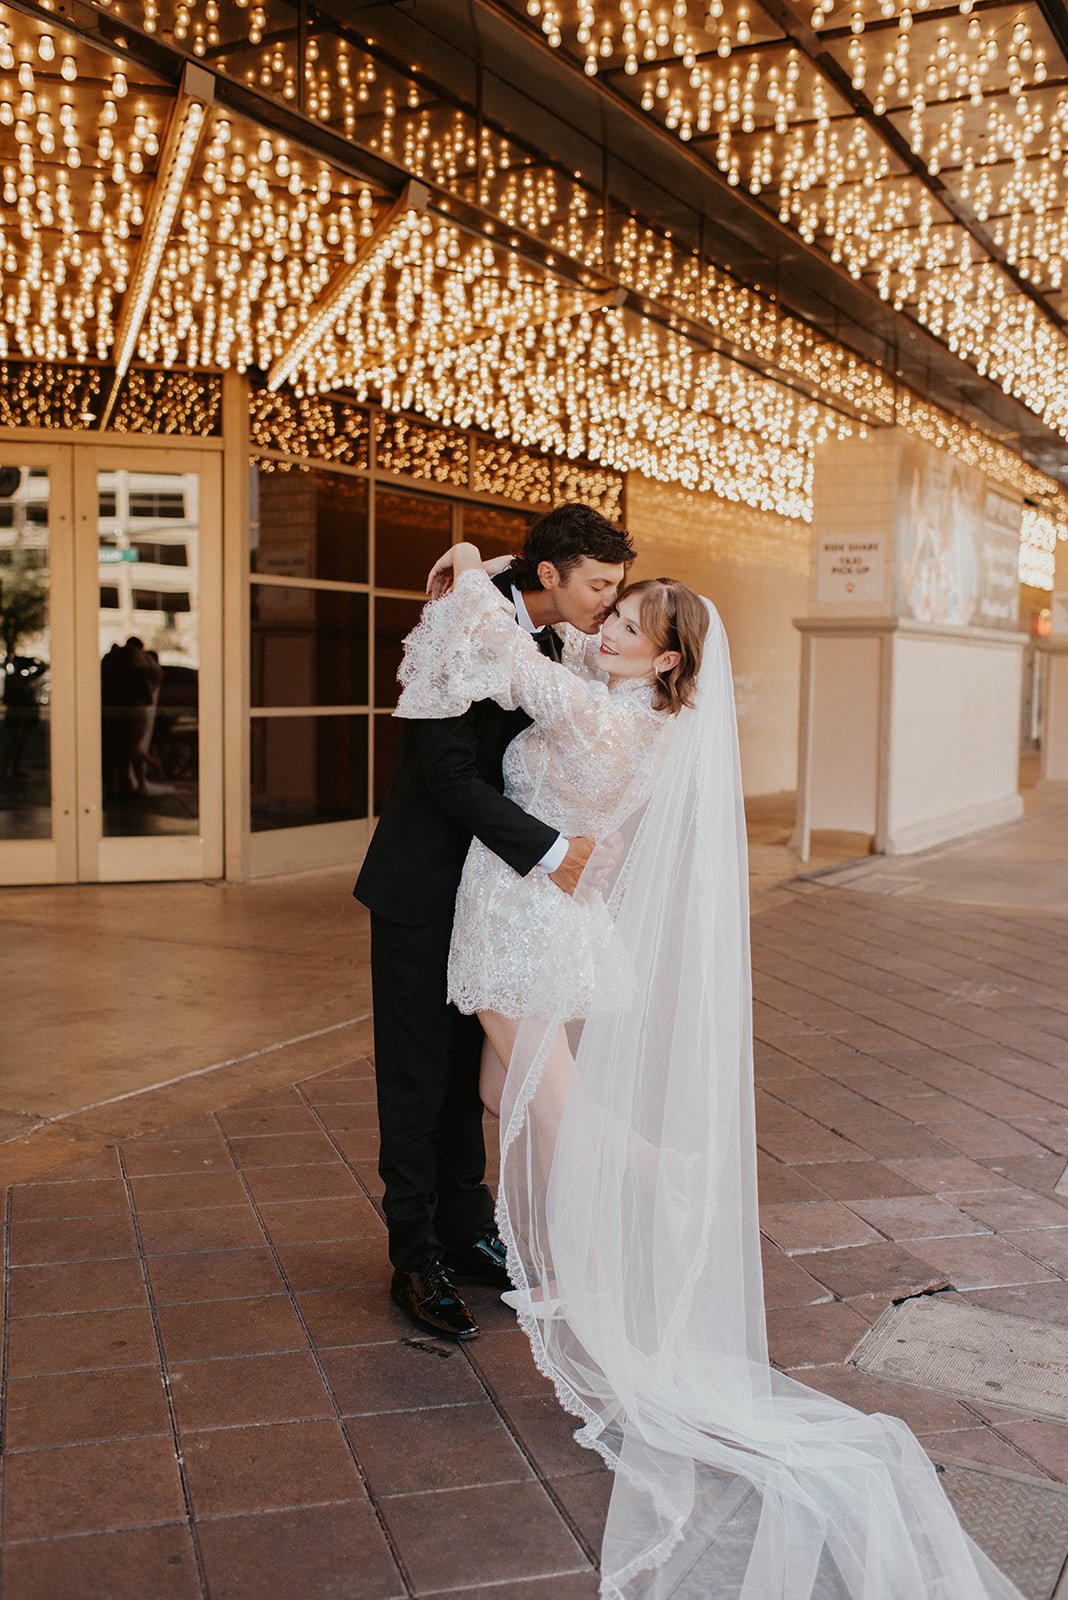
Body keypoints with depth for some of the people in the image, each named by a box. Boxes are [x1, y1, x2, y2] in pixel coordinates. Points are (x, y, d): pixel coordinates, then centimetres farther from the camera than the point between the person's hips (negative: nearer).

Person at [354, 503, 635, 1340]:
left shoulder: (548, 642, 5)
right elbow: (450, 773, -26)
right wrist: (550, 848, -25)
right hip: (422, 891, -7)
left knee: (468, 1070, 15)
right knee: (418, 1077, 4)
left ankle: (467, 1233, 27)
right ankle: (417, 1261, 16)